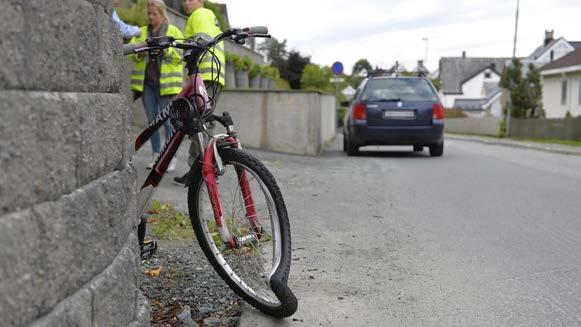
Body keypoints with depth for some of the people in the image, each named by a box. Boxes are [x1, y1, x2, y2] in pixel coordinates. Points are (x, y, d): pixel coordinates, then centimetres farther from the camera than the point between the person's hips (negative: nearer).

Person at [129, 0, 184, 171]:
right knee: (152, 121, 8)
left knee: (168, 121, -5)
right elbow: (131, 53, 9)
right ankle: (156, 156, 16)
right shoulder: (141, 32, 15)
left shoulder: (173, 31, 4)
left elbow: (180, 55, -4)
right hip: (146, 82, 4)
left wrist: (165, 48, -18)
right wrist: (139, 52, -12)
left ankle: (172, 157, 3)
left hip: (165, 83, -4)